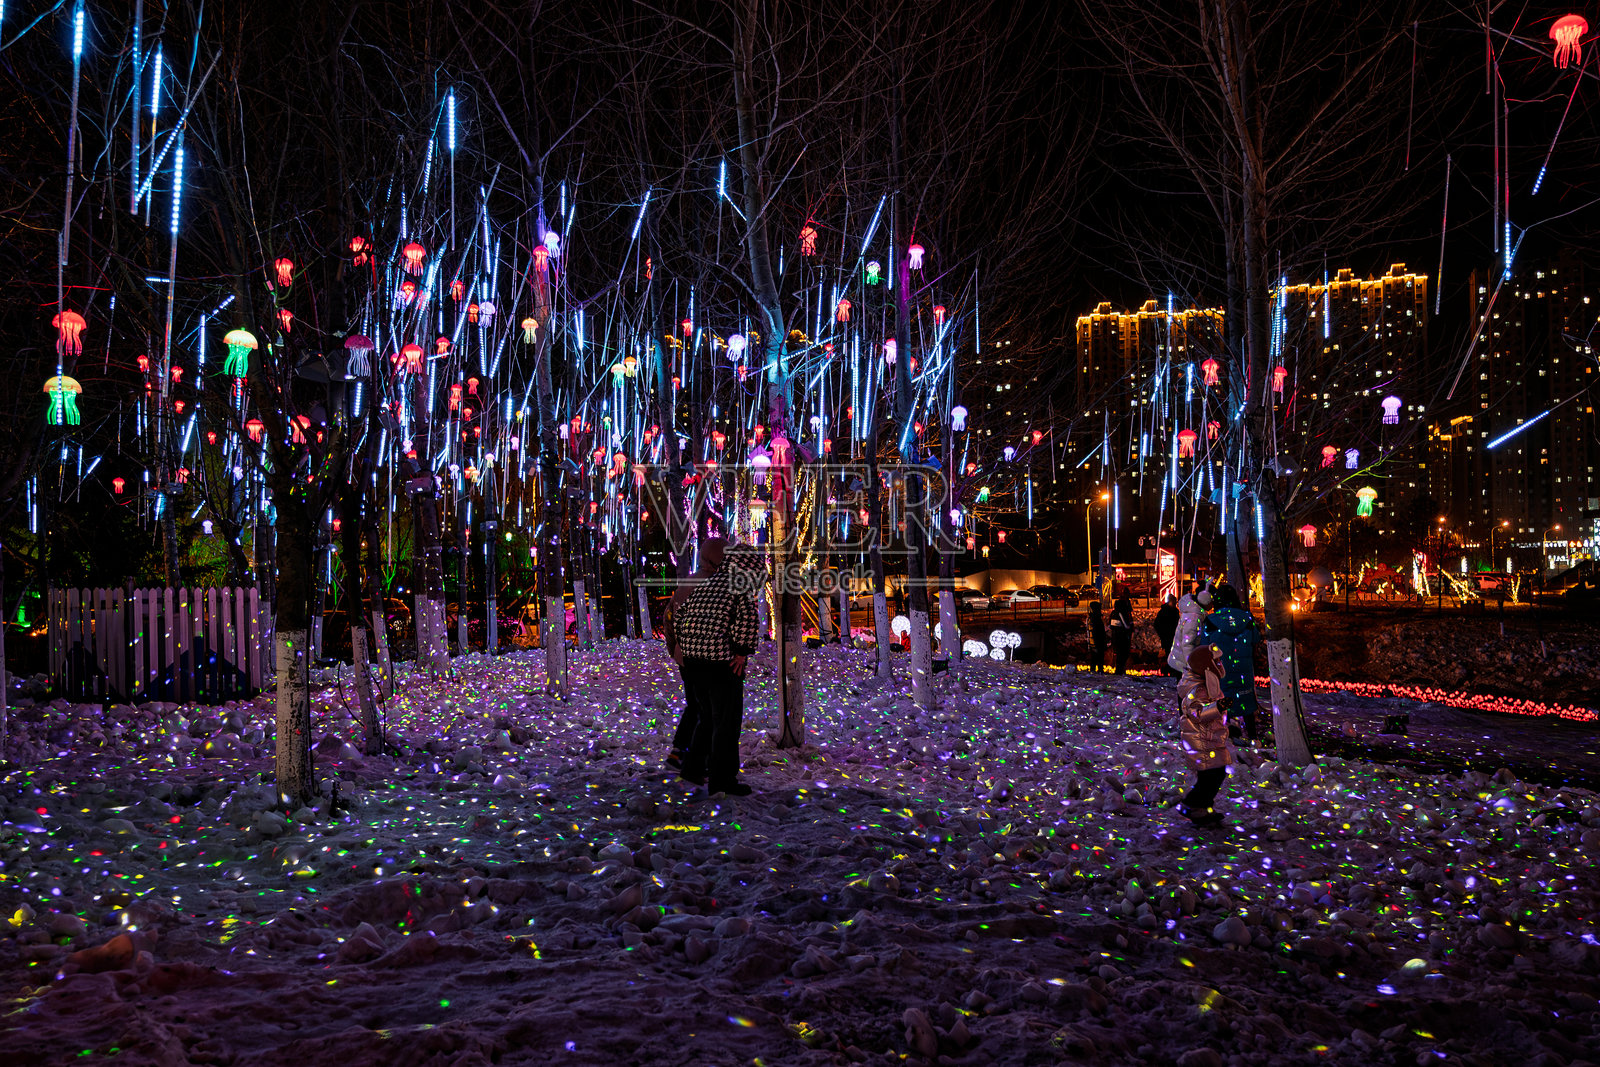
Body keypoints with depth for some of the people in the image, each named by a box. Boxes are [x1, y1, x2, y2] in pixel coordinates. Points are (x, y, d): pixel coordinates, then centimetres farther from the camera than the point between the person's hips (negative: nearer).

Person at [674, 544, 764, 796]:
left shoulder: (706, 584, 19)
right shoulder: (742, 587, -5)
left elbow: (681, 614, 21)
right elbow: (746, 617, -20)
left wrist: (683, 644, 23)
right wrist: (742, 652, -14)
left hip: (694, 660, 8)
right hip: (722, 661, -8)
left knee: (709, 715, 22)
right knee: (727, 719, 0)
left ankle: (693, 768, 26)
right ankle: (722, 778, 0)